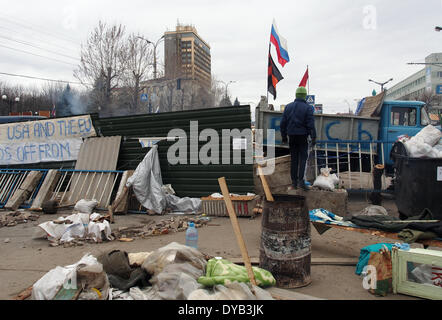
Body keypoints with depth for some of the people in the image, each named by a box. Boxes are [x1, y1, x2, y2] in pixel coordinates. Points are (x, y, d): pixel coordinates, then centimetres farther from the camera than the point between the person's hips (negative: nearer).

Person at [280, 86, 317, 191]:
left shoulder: (288, 106, 6)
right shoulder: (308, 108, -6)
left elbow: (283, 123, 7)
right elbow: (311, 125, -11)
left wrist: (284, 136, 15)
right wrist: (313, 138, -6)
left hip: (292, 136, 4)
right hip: (302, 136, -4)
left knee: (294, 159, 9)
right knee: (303, 158, 0)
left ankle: (294, 182, 11)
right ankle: (301, 180, -12)